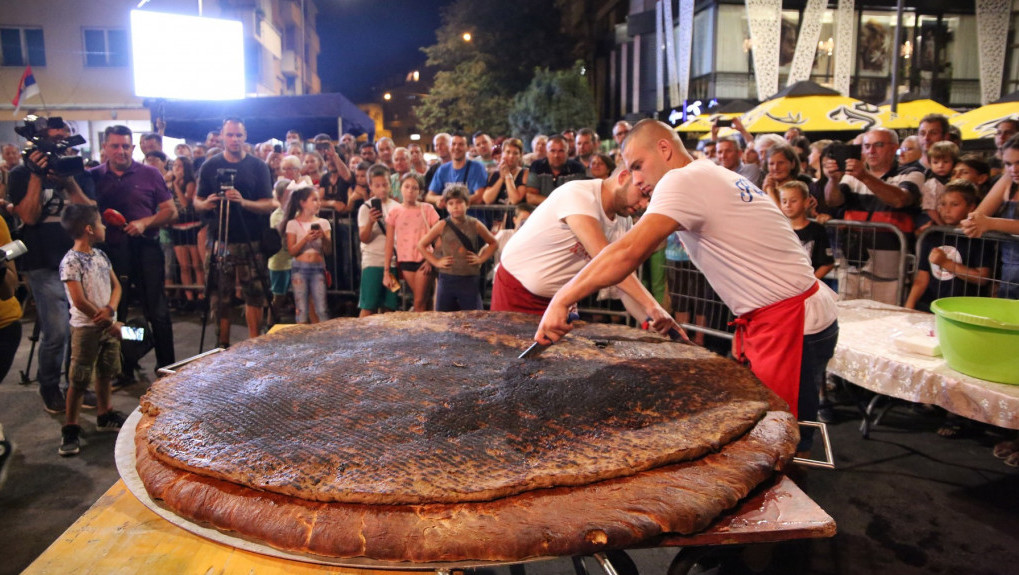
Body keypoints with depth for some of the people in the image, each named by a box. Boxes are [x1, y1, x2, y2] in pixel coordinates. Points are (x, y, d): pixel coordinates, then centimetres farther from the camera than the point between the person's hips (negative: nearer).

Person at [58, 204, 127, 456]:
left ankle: (105, 415, 33)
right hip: (86, 328, -7)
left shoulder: (100, 255, 6)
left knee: (106, 373, 18)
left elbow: (116, 286, 8)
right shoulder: (71, 262, -17)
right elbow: (80, 302, -20)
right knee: (79, 381, 0)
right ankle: (70, 428, 10)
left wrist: (110, 309, -12)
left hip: (109, 324, 7)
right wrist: (109, 323, -14)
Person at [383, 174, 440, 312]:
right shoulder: (394, 212, 3)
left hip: (423, 260, -2)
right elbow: (389, 243, 4)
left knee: (419, 303, -3)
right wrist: (386, 271, 2)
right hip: (405, 261, 2)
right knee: (422, 300, 6)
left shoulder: (427, 209, 0)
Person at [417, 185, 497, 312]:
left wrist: (481, 258, 1)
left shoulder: (475, 225, 1)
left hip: (470, 279, 0)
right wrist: (436, 262, -1)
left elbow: (493, 243, 13)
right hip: (447, 279, 0)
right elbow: (421, 245, 6)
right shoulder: (442, 226, -1)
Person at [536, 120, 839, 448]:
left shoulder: (684, 179, -14)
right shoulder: (718, 176, 15)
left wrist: (560, 301, -24)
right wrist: (745, 329, 12)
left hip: (791, 323, -9)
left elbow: (629, 252, -26)